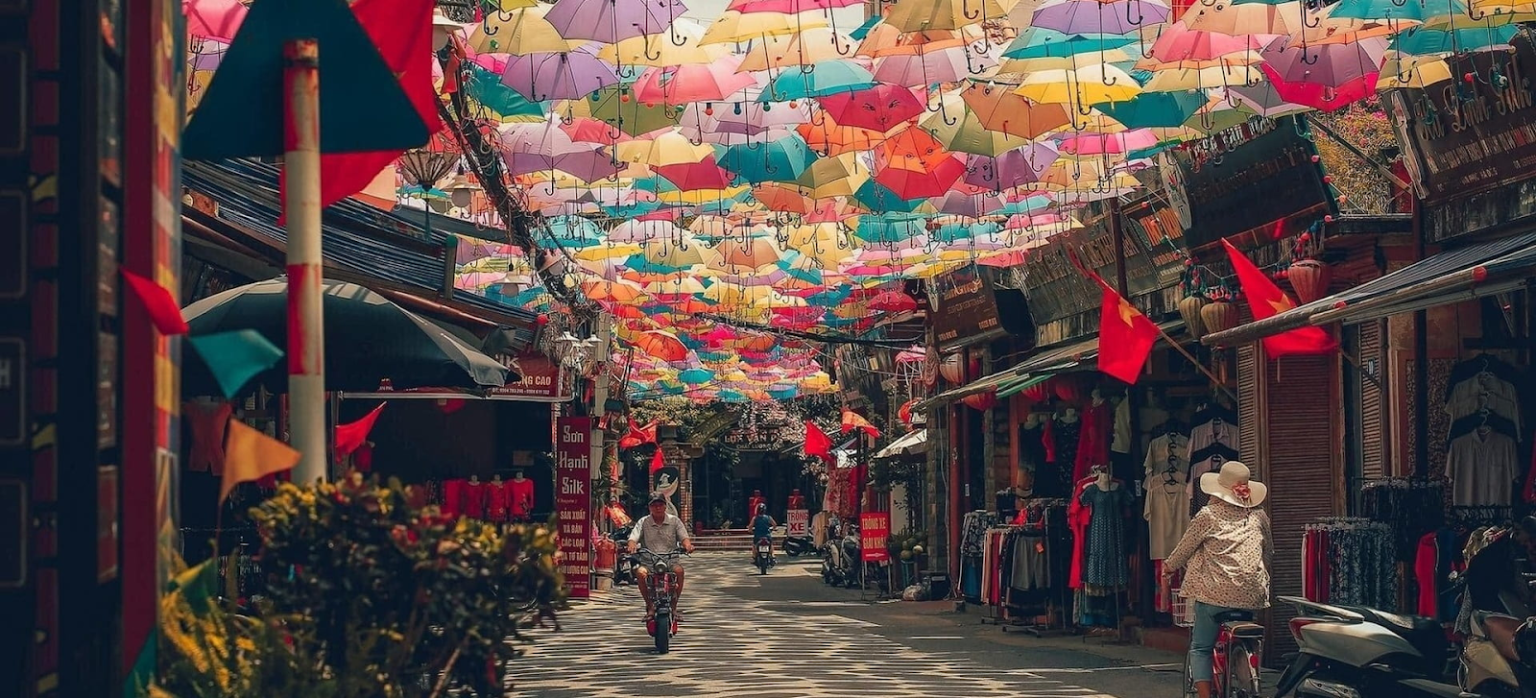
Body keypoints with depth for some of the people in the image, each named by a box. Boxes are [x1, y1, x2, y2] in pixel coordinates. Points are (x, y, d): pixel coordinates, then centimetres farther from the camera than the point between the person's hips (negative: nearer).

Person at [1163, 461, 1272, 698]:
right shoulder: (1259, 516, 10)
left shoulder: (1208, 515, -1)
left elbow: (1185, 547, 9)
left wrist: (1169, 566, 28)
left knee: (1201, 647, 3)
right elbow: (1269, 552, 24)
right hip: (1252, 595, 4)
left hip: (1215, 592, -4)